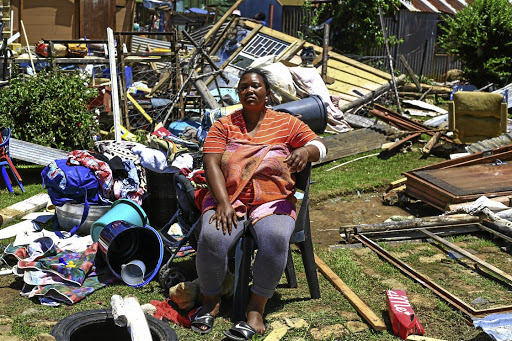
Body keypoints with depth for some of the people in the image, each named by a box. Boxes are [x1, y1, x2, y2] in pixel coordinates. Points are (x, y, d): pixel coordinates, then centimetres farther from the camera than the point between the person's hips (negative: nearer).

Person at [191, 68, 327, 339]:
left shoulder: (286, 123, 12)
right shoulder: (224, 125, 11)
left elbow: (320, 146, 9)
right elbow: (211, 164, 0)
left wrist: (306, 151, -18)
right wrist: (224, 203, -15)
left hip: (273, 201, 0)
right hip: (227, 198, 1)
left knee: (276, 239, -34)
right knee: (212, 238, -30)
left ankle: (256, 309, -16)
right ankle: (211, 300, -3)